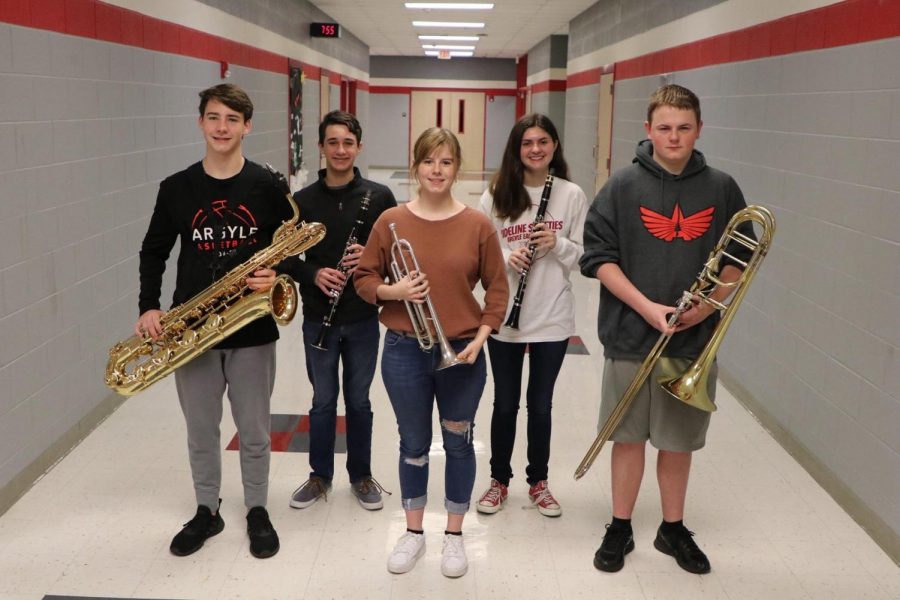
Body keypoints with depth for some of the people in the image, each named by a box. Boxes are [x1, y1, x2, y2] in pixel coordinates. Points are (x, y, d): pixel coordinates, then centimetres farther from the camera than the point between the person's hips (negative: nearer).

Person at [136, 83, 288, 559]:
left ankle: (257, 511, 31)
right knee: (201, 431, 14)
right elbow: (154, 252, 6)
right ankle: (206, 511, 34)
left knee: (254, 431, 11)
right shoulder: (177, 189, 0)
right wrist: (148, 307, -7)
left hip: (252, 329, -1)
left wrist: (276, 274, -18)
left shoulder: (266, 187, -3)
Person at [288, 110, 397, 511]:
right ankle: (320, 475, 31)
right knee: (324, 400, 13)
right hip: (318, 318, 0)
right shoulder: (303, 200, -3)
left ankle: (361, 476, 30)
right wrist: (313, 274, -18)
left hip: (363, 317, 0)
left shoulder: (379, 197, -4)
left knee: (359, 400, 13)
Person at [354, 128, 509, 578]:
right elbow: (364, 279, 3)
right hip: (404, 352, 0)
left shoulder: (477, 225, -4)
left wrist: (480, 337, -10)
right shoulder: (390, 221, -3)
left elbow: (497, 287, 1)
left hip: (461, 353, 0)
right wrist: (393, 291, -16)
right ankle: (413, 533, 30)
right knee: (414, 443, 13)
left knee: (458, 442, 12)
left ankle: (454, 534, 28)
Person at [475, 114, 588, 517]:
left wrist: (558, 245, -17)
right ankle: (499, 480, 30)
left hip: (552, 319, 0)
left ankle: (538, 483, 30)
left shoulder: (572, 195, -1)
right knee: (505, 403, 13)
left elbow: (583, 257, 2)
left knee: (541, 404, 13)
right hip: (504, 317, 0)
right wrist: (506, 256, -18)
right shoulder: (496, 194, -2)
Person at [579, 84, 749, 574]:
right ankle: (620, 528, 26)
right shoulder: (624, 186, -5)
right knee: (629, 436, 10)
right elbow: (598, 257, -7)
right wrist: (646, 307, -16)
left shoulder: (721, 189, 0)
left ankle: (673, 528, 32)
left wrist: (708, 304, -10)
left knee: (679, 439, 13)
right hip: (630, 336, -1)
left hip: (694, 339, 2)